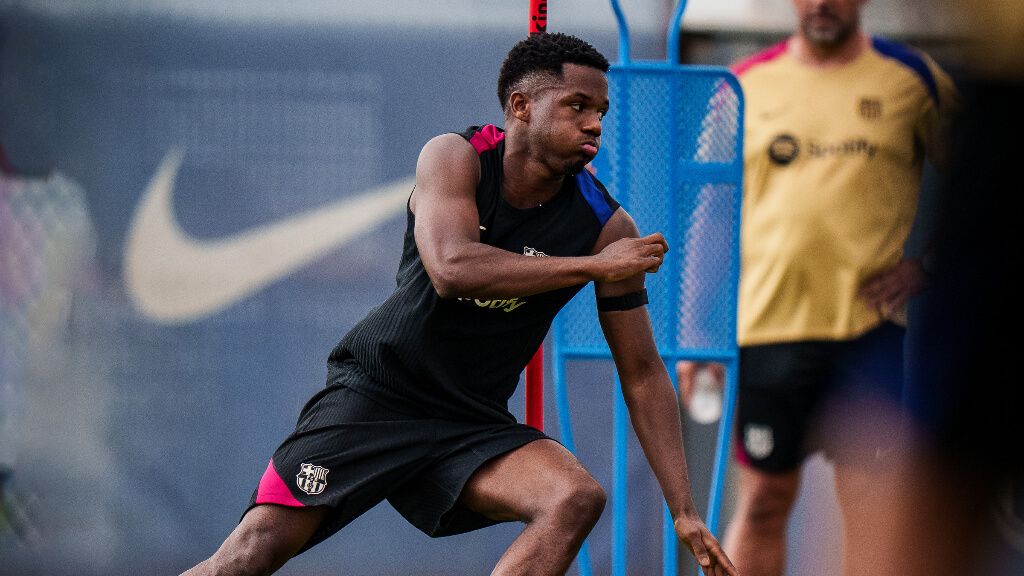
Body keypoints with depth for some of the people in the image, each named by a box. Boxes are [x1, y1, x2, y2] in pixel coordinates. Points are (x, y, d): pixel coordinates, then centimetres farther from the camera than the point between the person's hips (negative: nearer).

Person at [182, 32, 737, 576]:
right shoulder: (455, 158, -11)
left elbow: (642, 373, -2)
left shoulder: (605, 225, -7)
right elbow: (451, 269, -30)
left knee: (577, 498, -26)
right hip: (373, 393, -2)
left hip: (473, 426, 2)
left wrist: (684, 511, -8)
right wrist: (594, 266, -27)